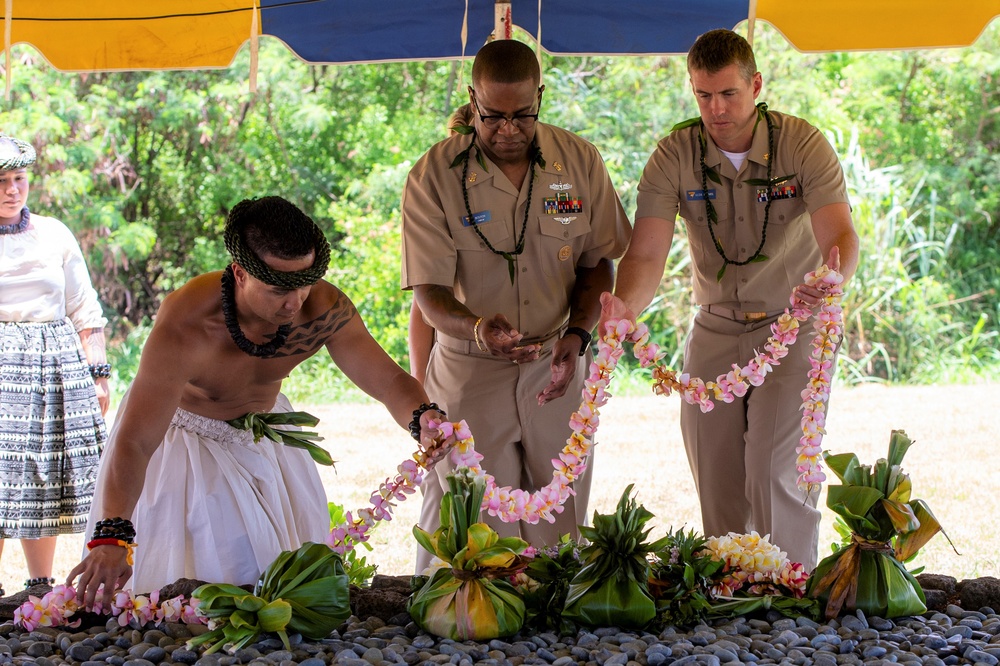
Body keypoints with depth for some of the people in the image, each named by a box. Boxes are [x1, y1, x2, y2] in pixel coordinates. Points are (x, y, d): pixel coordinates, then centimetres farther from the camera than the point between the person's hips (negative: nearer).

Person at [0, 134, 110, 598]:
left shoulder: (54, 234, 11)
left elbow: (86, 313, 13)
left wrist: (98, 374, 7)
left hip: (58, 367, 3)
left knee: (47, 482, 4)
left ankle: (41, 588, 11)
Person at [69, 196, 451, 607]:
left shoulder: (324, 308, -26)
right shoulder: (185, 326, -39)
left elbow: (387, 380, -17)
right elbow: (134, 443, -43)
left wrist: (421, 418, -41)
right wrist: (111, 537, -55)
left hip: (264, 435, 5)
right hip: (183, 433, -4)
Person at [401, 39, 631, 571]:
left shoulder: (580, 162, -2)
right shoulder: (434, 176, -10)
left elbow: (599, 262, 8)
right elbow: (429, 290, -12)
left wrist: (578, 333, -10)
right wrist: (476, 329, -33)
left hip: (557, 368, 2)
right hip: (469, 372, -2)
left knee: (560, 530, 8)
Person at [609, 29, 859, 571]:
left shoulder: (802, 144, -14)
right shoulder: (674, 155, -10)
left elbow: (839, 232, -27)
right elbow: (645, 255, -19)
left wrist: (835, 277, -51)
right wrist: (620, 308, -41)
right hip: (715, 328, 3)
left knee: (775, 475, -14)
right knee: (715, 483, 4)